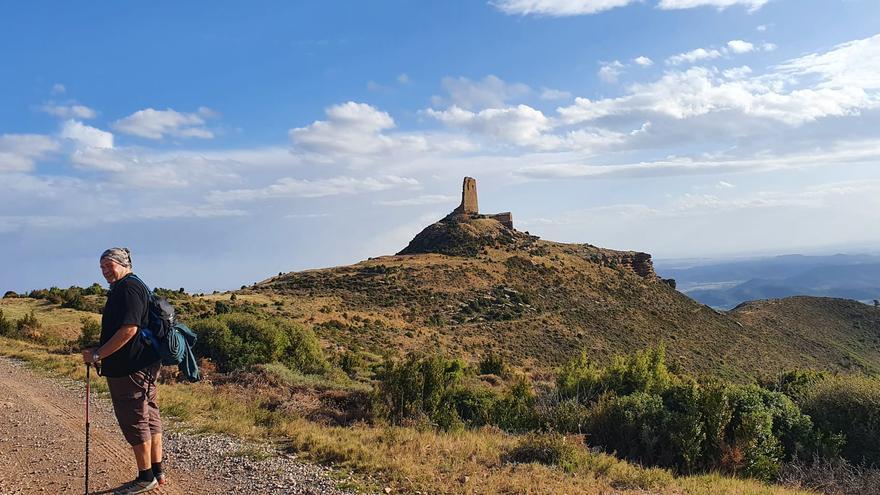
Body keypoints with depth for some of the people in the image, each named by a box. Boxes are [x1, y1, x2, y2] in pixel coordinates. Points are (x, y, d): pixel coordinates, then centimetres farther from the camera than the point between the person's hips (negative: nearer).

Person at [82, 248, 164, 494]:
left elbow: (129, 329, -25)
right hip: (145, 364, 10)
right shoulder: (134, 286, 18)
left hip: (130, 368, -10)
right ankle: (157, 472, 24)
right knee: (150, 418, 14)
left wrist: (97, 355, -19)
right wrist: (100, 348, 20)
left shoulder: (128, 287, -16)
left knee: (135, 421, 0)